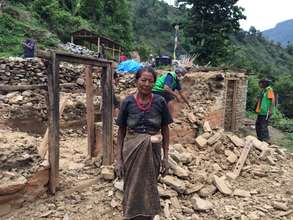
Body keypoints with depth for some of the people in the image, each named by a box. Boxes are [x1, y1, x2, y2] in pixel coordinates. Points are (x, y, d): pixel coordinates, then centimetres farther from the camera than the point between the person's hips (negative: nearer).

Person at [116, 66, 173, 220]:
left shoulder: (160, 102, -6)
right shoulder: (127, 102, -6)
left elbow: (165, 130, 0)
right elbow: (121, 131, -1)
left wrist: (166, 157, -2)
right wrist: (118, 158, -4)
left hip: (152, 151, 1)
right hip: (132, 150, 0)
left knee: (149, 189, 17)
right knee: (132, 189, 14)